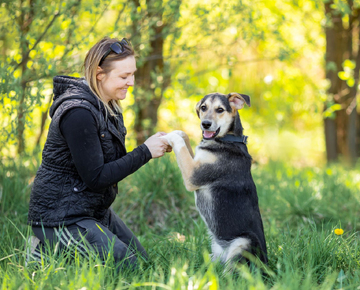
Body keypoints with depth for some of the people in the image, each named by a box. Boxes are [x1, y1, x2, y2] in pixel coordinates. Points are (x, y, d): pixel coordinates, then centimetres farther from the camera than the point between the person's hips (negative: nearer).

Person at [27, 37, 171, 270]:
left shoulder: (107, 105, 6)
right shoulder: (78, 113, -24)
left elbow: (111, 163, 8)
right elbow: (95, 178, -24)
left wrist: (154, 146, -7)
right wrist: (145, 152, -22)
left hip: (96, 211, 10)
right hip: (61, 217, -10)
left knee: (143, 264, 13)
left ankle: (60, 250, 17)